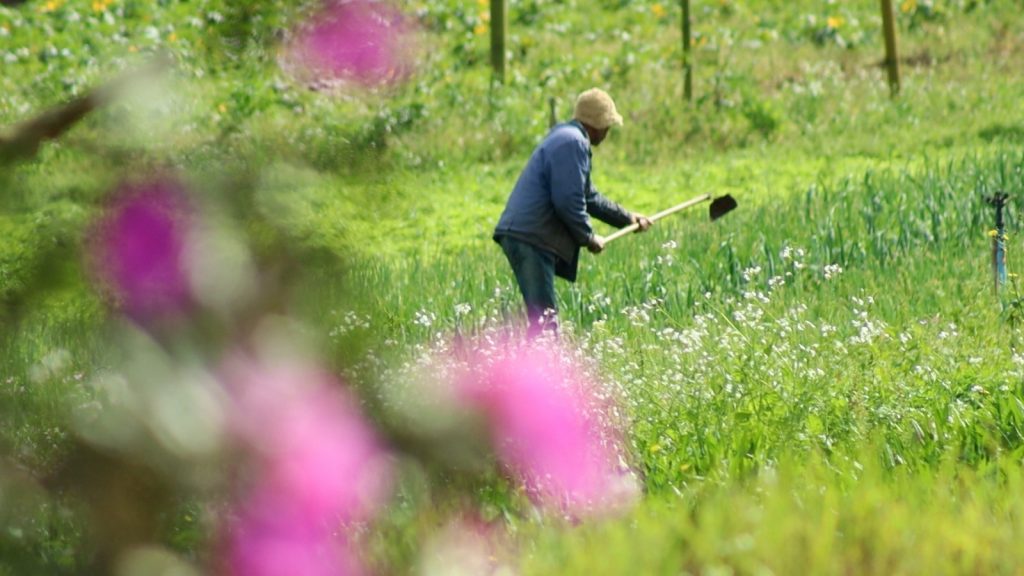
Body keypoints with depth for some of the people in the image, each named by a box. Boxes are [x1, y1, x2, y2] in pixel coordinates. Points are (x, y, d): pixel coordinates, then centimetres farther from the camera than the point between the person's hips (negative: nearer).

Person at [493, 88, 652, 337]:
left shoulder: (566, 137, 24)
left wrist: (627, 218, 37)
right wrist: (589, 238, -4)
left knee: (544, 316, 12)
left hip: (522, 235, 11)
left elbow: (588, 196, 34)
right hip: (529, 239, -11)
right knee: (544, 317, -13)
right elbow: (569, 203, -18)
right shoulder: (573, 143, -11)